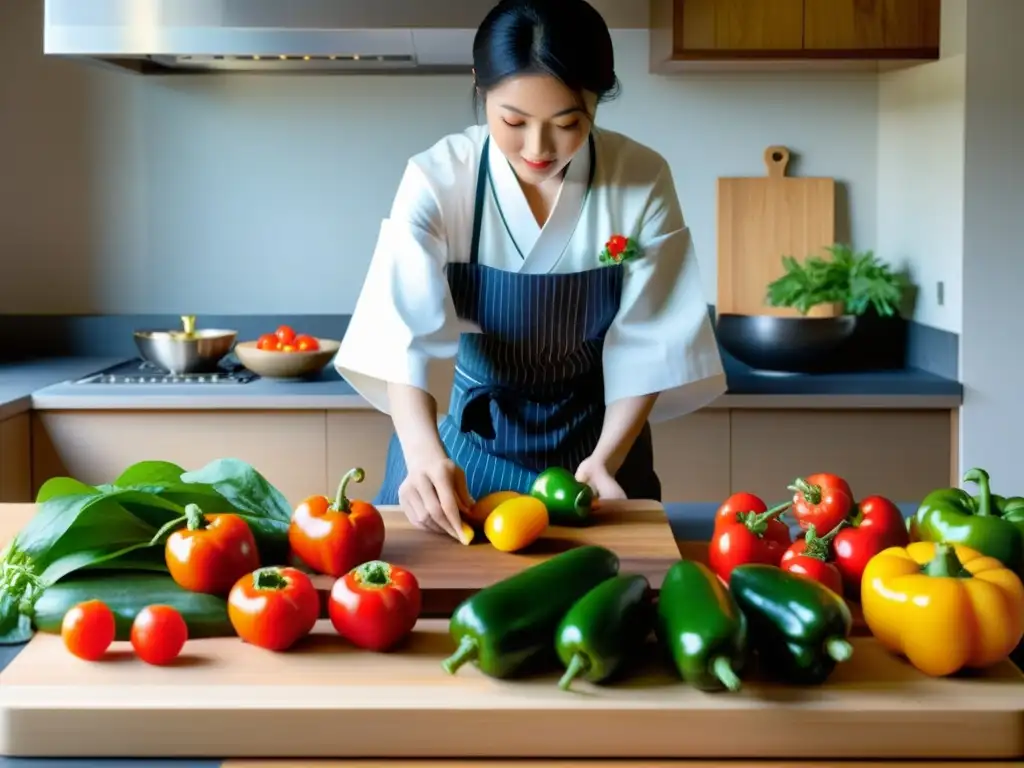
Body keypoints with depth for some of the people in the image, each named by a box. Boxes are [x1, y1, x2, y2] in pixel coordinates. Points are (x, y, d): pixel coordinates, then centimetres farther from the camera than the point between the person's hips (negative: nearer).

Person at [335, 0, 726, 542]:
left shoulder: (642, 181, -14)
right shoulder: (439, 180, -18)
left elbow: (646, 342, -11)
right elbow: (407, 334, -27)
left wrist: (607, 456, -25)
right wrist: (424, 451, -43)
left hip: (592, 436, 1)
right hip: (467, 441, 0)